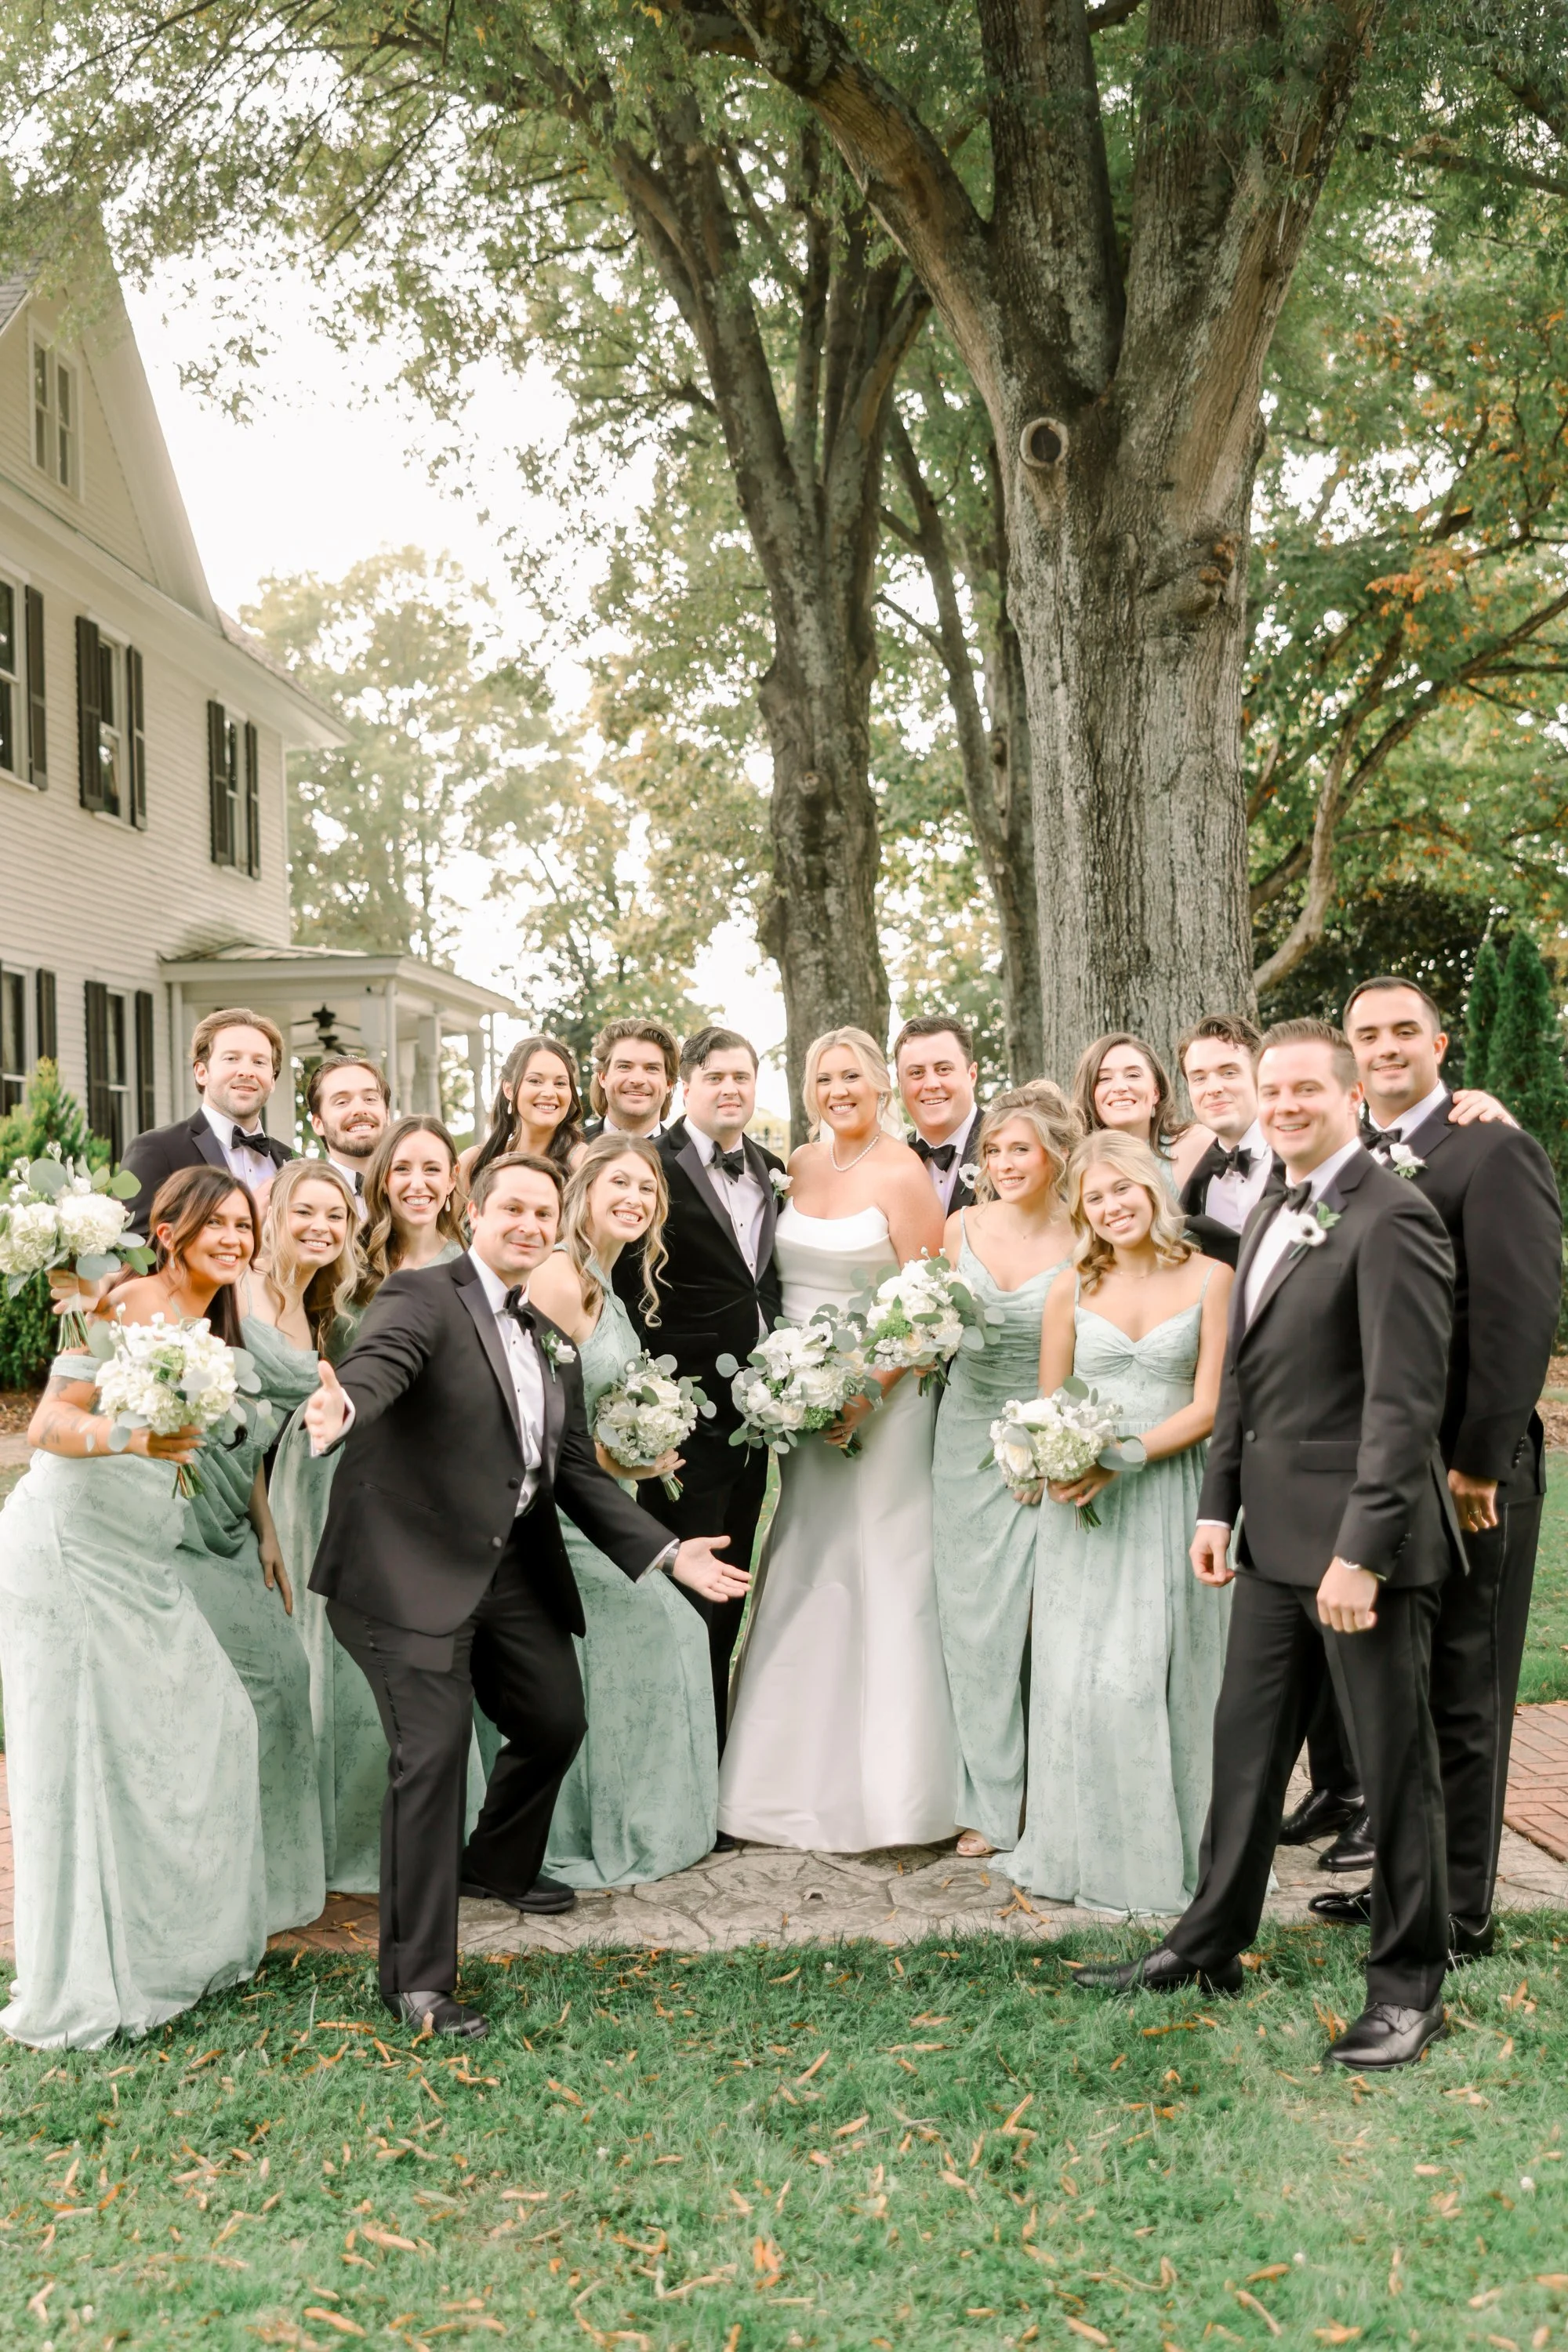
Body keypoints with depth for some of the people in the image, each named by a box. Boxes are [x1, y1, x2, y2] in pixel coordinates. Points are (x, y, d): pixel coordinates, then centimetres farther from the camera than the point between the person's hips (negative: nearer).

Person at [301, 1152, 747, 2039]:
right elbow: (381, 1359, -29)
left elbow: (578, 1473, 16)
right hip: (417, 1568, -8)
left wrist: (669, 1554, 6)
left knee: (558, 1722, 18)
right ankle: (420, 1978, 0)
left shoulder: (556, 1346, 16)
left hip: (513, 1570, 8)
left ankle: (497, 1865, 47)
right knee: (434, 1749, -13)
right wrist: (343, 1407, -53)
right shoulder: (423, 1296, -8)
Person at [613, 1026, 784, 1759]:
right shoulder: (655, 1167, -8)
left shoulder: (772, 1172, 13)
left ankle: (719, 1751, 26)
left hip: (754, 1414, 7)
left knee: (728, 1593, 15)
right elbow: (627, 1294, -11)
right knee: (690, 1597, -3)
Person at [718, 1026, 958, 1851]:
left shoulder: (902, 1177, -10)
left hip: (880, 1398, -6)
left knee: (878, 1576, -2)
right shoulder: (802, 1165, 9)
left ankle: (882, 1788, 9)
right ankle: (803, 1776, 21)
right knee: (803, 1573, 10)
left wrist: (869, 1389, -20)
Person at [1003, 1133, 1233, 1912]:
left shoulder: (1209, 1279, 0)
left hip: (1169, 1492, -2)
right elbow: (1045, 1409, 11)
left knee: (1164, 1673, 0)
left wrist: (1121, 1458, -16)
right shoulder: (1072, 1290, 7)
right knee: (1079, 1675, 1)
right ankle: (1085, 1854, 13)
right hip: (1083, 1507, 2)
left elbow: (1207, 1407, -4)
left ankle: (1166, 1853, 14)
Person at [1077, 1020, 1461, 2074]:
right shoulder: (1273, 1216, 14)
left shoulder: (1391, 1218, -15)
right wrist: (1219, 1505, 12)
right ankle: (1210, 1945, 28)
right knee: (1246, 1742, 15)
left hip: (1363, 1538, -8)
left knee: (1396, 1762, 5)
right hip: (1275, 1534, 8)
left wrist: (1362, 1552, -23)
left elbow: (1404, 1400, -20)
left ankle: (1410, 1984, 19)